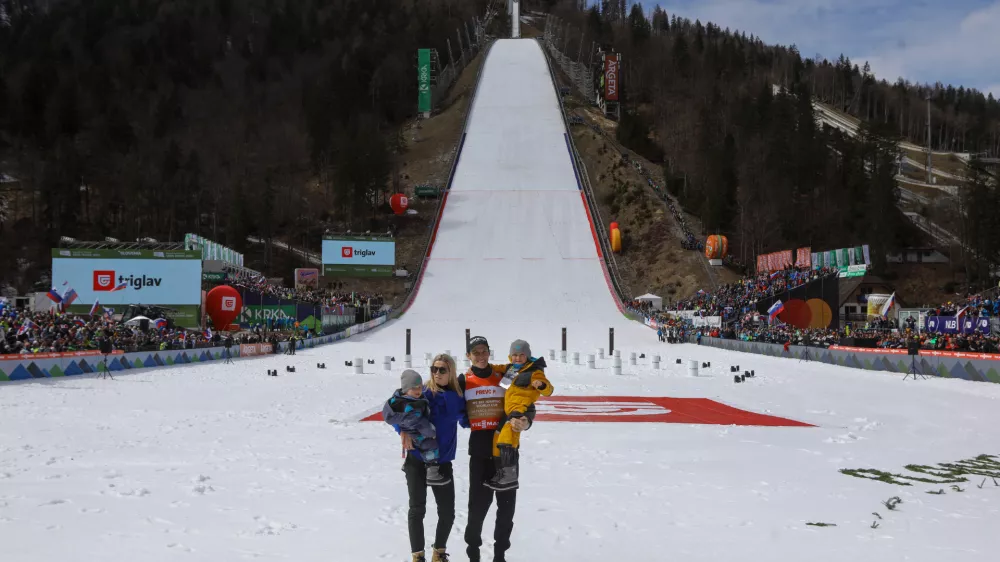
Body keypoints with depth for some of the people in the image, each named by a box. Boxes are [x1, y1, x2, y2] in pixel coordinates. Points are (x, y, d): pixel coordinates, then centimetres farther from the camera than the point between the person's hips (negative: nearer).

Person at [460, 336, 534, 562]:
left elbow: (527, 406, -1)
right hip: (479, 450, -1)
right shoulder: (463, 381, 0)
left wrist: (525, 422, -22)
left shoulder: (505, 376, -1)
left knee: (507, 503, 7)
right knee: (479, 502, 0)